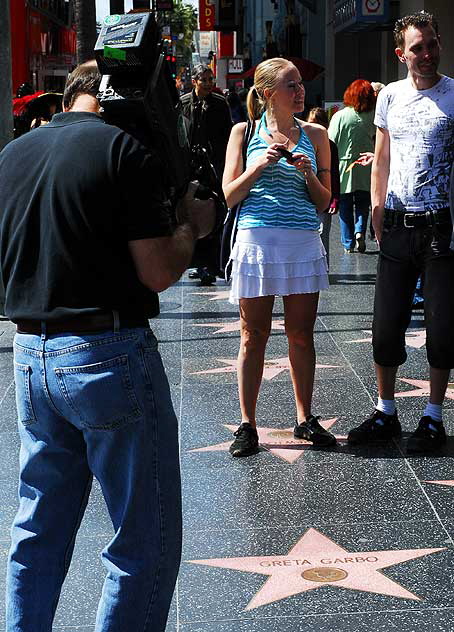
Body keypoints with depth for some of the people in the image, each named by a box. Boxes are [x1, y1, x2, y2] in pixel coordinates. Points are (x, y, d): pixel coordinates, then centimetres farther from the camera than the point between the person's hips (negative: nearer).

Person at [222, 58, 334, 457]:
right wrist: (260, 165, -12)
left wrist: (307, 174, -8)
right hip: (257, 240, -2)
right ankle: (247, 425, 11)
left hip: (305, 243, 2)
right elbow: (230, 196, 2)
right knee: (254, 335, 3)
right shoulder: (245, 132, 5)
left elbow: (324, 202, 10)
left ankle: (305, 419, 19)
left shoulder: (315, 135, 10)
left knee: (301, 335, 7)